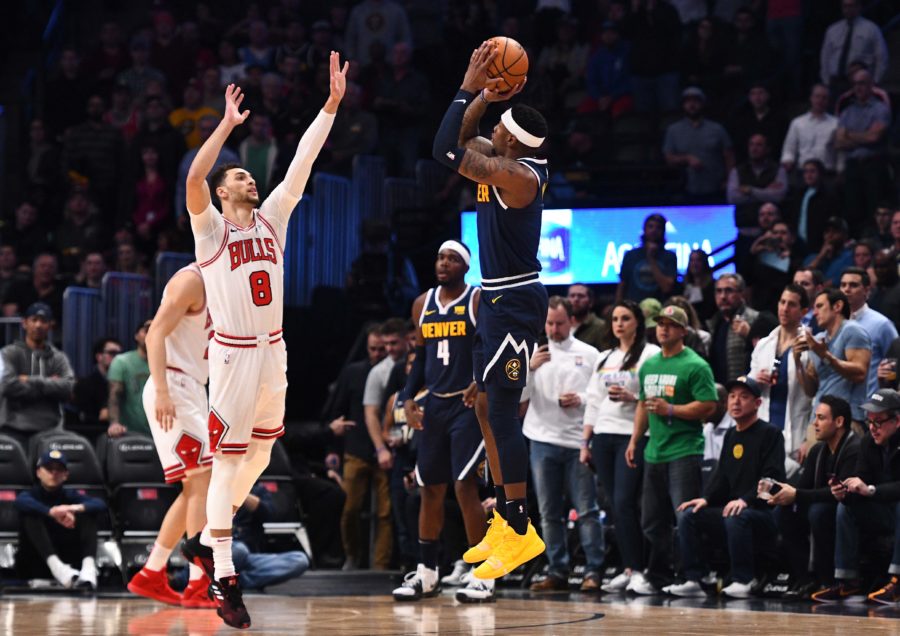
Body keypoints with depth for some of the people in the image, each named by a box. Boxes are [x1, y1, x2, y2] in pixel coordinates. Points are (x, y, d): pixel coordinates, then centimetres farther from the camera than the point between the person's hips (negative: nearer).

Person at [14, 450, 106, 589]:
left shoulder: (69, 495, 9)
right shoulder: (32, 494, 3)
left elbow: (101, 504, -11)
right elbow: (21, 502, -26)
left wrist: (76, 508, -33)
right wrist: (52, 512, -43)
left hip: (70, 555, 2)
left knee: (87, 513, -14)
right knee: (31, 514, -24)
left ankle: (89, 566, -41)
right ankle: (55, 566, -48)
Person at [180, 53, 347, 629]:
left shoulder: (273, 217, 10)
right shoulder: (211, 228, -5)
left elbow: (303, 162, 5)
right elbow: (193, 179, -24)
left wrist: (332, 104, -1)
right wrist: (227, 125, -26)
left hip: (274, 351, 6)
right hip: (234, 354, -6)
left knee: (260, 454, 16)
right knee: (228, 461, -5)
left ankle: (206, 539, 34)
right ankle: (226, 582, -5)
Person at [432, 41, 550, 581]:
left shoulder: (516, 174, -20)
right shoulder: (509, 160, 8)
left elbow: (446, 150, -25)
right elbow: (461, 139, 21)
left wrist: (469, 88, -19)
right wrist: (485, 94, 8)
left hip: (514, 303, -10)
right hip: (500, 298, 10)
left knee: (502, 413, -9)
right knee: (488, 407, 15)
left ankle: (521, 533, -7)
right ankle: (504, 521, 22)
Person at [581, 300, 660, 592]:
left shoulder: (650, 354, -1)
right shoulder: (604, 358, 19)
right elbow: (593, 401, 19)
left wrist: (631, 398, -21)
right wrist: (585, 442, 15)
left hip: (634, 436, -6)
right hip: (604, 437, 6)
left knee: (625, 503, -13)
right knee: (616, 506, 4)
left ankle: (633, 569, -8)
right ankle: (630, 568, 7)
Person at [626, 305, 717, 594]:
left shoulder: (695, 366, -8)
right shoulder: (649, 365, 15)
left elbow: (708, 406, -15)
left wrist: (671, 410, -18)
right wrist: (635, 440, 18)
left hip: (684, 451, -8)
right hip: (654, 451, 8)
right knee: (652, 521, 13)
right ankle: (655, 576, 23)